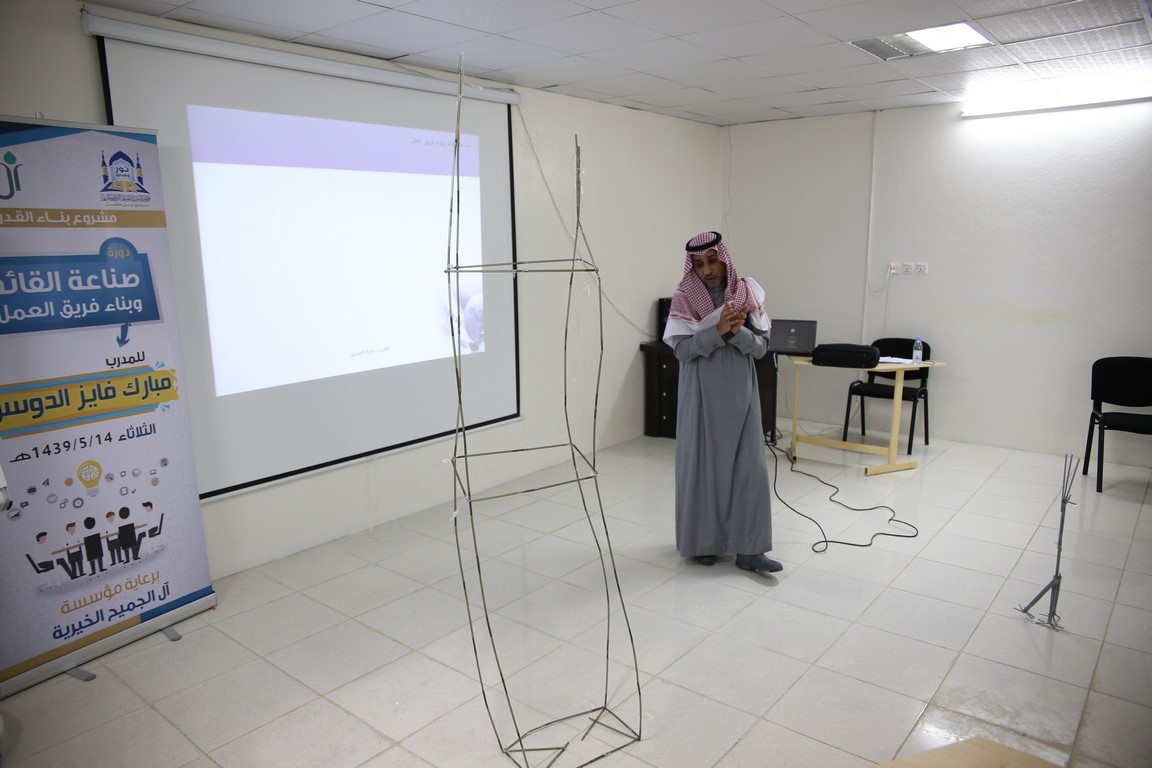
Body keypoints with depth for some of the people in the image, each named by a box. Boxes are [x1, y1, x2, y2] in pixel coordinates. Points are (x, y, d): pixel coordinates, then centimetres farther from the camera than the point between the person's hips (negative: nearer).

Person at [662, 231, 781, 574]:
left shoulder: (747, 294, 1)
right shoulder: (684, 299, -4)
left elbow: (761, 346, -1)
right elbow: (682, 349, -13)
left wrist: (737, 330, -20)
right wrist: (718, 330, -25)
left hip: (740, 394, 2)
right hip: (701, 395, -2)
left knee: (748, 466, 0)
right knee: (701, 465, 5)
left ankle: (748, 549, 7)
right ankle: (703, 541, 21)